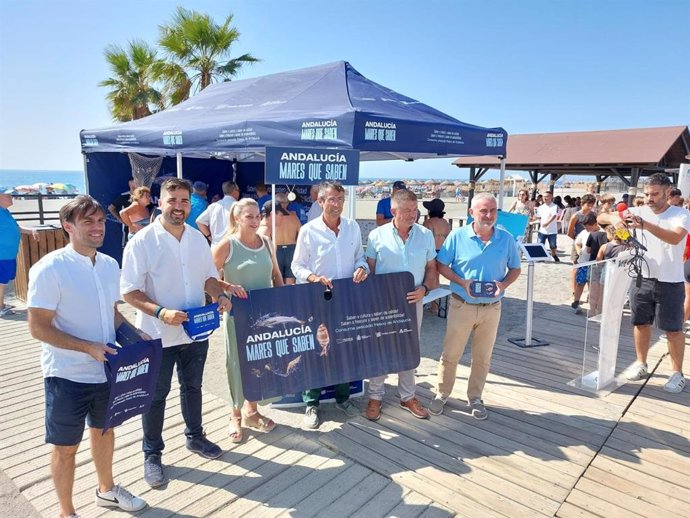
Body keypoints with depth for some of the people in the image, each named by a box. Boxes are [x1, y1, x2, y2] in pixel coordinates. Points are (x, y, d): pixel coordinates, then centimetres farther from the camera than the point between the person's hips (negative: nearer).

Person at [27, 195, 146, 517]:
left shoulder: (110, 265, 1)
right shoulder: (49, 269, -18)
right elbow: (38, 328, -18)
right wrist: (88, 347, -24)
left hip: (106, 369, 6)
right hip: (67, 376, -6)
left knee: (104, 429, 24)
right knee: (66, 446, 11)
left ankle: (107, 489, 46)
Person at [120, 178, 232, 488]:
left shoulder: (198, 239, 3)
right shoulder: (142, 241, -14)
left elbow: (209, 276, 11)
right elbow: (129, 290, -15)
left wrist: (219, 295, -10)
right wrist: (161, 312, -28)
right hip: (158, 335, -5)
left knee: (192, 387, 22)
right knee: (156, 395, 11)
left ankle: (195, 437, 43)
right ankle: (152, 454, 30)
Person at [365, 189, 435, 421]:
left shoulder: (426, 235, 0)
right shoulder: (377, 235, -6)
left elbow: (431, 268, 6)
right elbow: (369, 270, 0)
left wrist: (424, 288, -11)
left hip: (413, 302, 2)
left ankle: (408, 397, 31)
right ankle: (375, 396, 25)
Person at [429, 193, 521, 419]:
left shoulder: (506, 239, -2)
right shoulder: (457, 236, -8)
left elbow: (515, 269, 8)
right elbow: (441, 265, -4)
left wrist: (503, 284, -13)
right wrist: (462, 282, -18)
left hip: (492, 308, 2)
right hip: (461, 305, -2)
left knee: (482, 358, 14)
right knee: (450, 354, 7)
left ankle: (475, 398, 32)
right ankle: (441, 394, 27)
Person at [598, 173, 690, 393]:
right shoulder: (639, 212, 0)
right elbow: (601, 217, -2)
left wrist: (645, 224, -43)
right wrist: (614, 219, -25)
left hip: (670, 283, -3)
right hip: (642, 278, 4)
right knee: (641, 323, 13)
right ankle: (641, 364, 29)